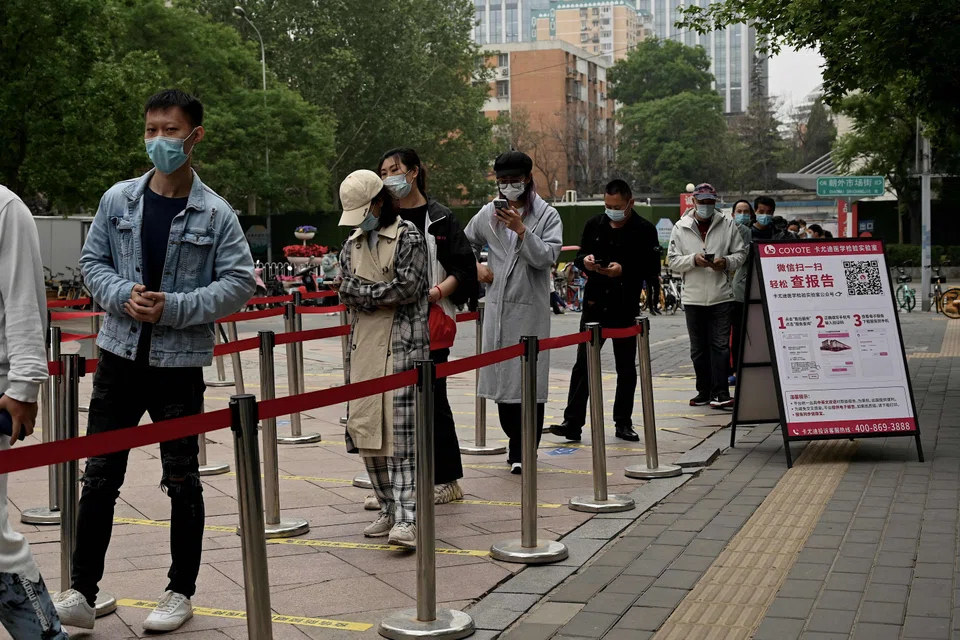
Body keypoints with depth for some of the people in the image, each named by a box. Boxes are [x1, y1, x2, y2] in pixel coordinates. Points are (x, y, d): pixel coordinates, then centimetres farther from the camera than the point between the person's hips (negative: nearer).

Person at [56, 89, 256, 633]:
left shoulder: (216, 214, -5)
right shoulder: (119, 200, 3)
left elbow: (241, 281, -7)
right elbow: (93, 260, 8)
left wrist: (175, 307, -16)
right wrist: (122, 296, -12)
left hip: (180, 363, -2)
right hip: (120, 354, 2)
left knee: (182, 480, 9)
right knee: (100, 477, 5)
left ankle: (181, 593, 22)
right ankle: (82, 592, 13)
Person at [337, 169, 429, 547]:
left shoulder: (408, 236, -3)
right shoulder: (352, 242, 17)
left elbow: (407, 287, -14)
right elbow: (346, 291, 6)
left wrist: (364, 293, -3)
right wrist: (385, 295, -9)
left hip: (402, 345, -7)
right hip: (363, 345, 7)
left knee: (401, 432, -12)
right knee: (364, 427, 6)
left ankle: (406, 519, -14)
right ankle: (389, 510, 19)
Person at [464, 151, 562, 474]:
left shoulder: (547, 215, 0)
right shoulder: (488, 214, 10)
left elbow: (547, 257, -13)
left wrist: (521, 230, -20)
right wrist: (476, 267, 8)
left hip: (531, 307, -4)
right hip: (497, 305, 4)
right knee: (502, 375, 8)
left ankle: (523, 451, 4)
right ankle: (516, 441, 24)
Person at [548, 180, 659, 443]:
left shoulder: (644, 230, -5)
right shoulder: (594, 225, 6)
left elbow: (652, 271, -8)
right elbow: (579, 256, 14)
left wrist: (624, 270, -22)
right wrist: (585, 260, -9)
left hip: (625, 308, -2)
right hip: (594, 303, 2)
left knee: (626, 367, 8)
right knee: (582, 363, -1)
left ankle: (623, 423, 18)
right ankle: (573, 422, 0)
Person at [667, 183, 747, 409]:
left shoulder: (727, 224, 5)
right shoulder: (681, 228, 4)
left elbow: (740, 253, 6)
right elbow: (672, 260, 2)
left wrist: (727, 262, -14)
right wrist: (693, 260, -15)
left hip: (721, 296, -1)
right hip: (693, 297, 1)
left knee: (720, 345, -5)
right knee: (699, 348, 9)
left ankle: (720, 393, -3)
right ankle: (704, 391, 19)